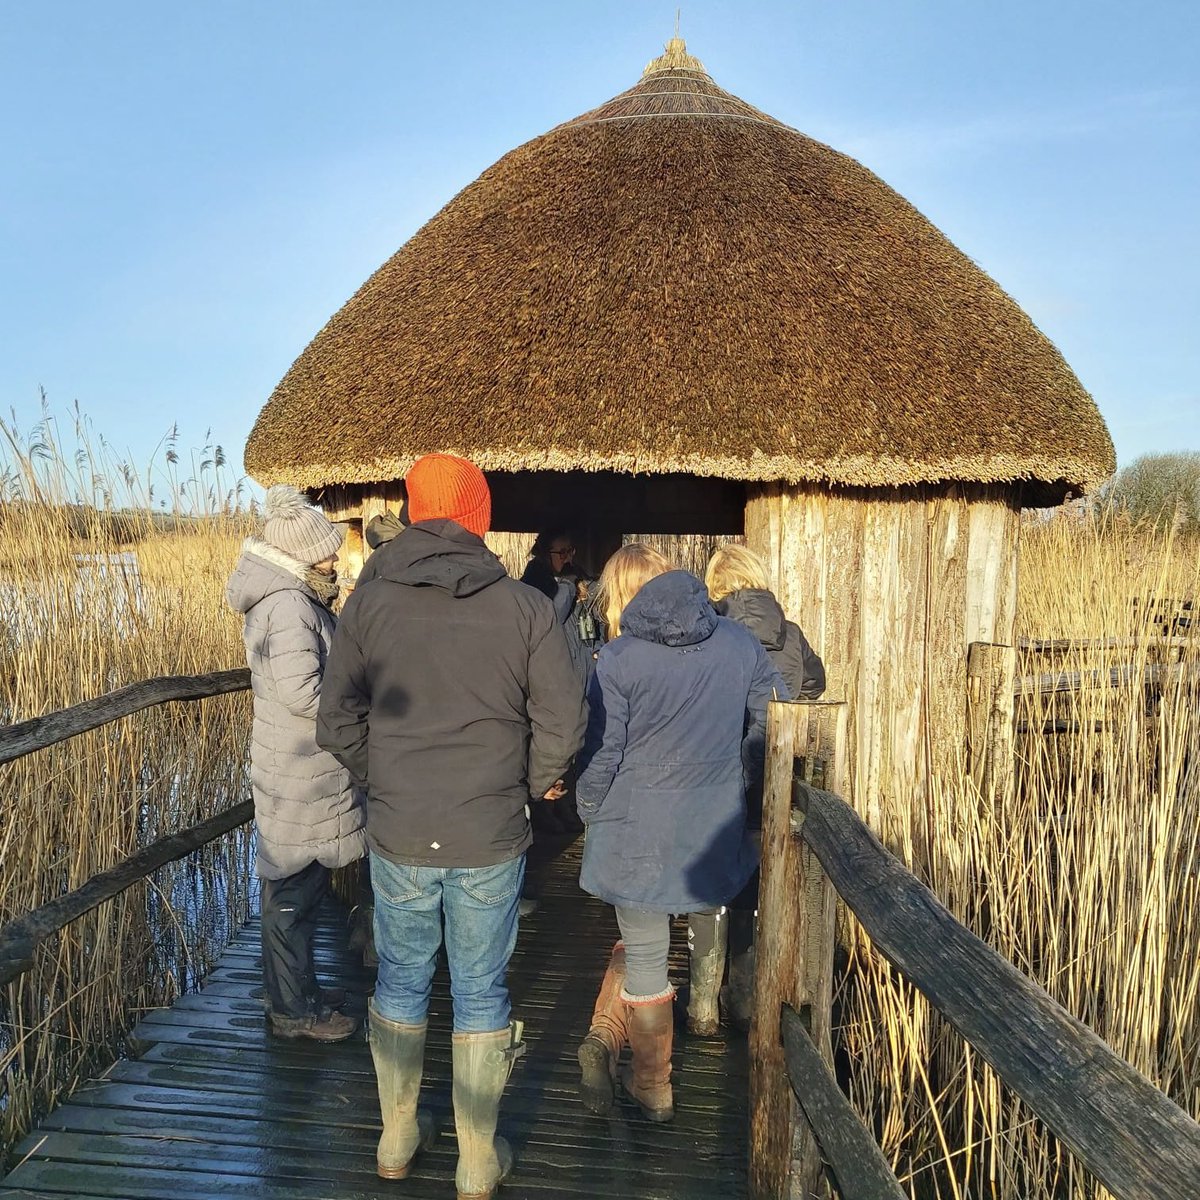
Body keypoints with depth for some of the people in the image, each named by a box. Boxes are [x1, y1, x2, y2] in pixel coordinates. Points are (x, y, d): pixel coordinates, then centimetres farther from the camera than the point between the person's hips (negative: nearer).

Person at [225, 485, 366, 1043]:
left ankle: (296, 990, 35)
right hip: (299, 773, -10)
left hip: (299, 765, 10)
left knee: (298, 885, 20)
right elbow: (301, 691, -29)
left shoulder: (291, 597, 10)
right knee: (295, 888, 4)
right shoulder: (288, 606, -22)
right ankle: (294, 1009, 19)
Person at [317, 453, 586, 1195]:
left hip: (398, 835, 2)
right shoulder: (526, 607, -10)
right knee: (481, 992, 13)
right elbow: (564, 720, -7)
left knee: (401, 981, 20)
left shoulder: (369, 602, -5)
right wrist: (532, 785, 10)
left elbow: (337, 723, -2)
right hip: (491, 839, -1)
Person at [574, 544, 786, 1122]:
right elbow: (774, 721, 3)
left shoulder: (618, 659, -15)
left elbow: (601, 753, -12)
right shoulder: (739, 643, -3)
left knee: (644, 955, 14)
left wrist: (590, 815, 6)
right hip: (712, 833, 4)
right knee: (643, 939, 27)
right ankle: (606, 1036, 26)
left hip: (636, 831, -3)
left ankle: (654, 1088, 28)